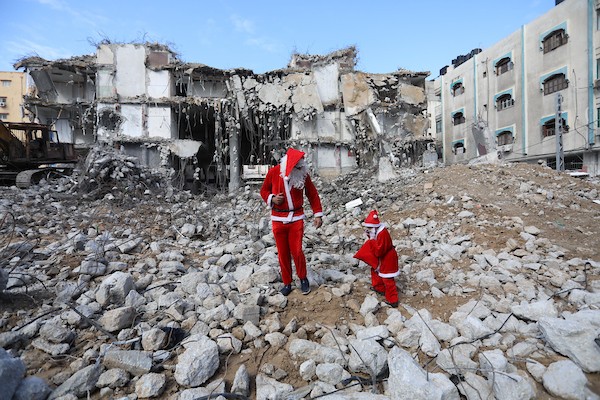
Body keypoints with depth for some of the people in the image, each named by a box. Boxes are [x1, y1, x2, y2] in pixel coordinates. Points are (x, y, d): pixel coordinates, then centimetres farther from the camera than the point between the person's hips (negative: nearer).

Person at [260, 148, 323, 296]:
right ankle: (287, 283, 26)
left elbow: (313, 195, 2)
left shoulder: (303, 174, -7)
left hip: (296, 218, -1)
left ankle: (303, 278, 24)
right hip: (278, 219, 1)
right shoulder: (273, 172, -8)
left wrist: (318, 214, -2)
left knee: (297, 251, -3)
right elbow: (264, 190, 6)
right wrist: (272, 199, -14)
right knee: (283, 253, 8)